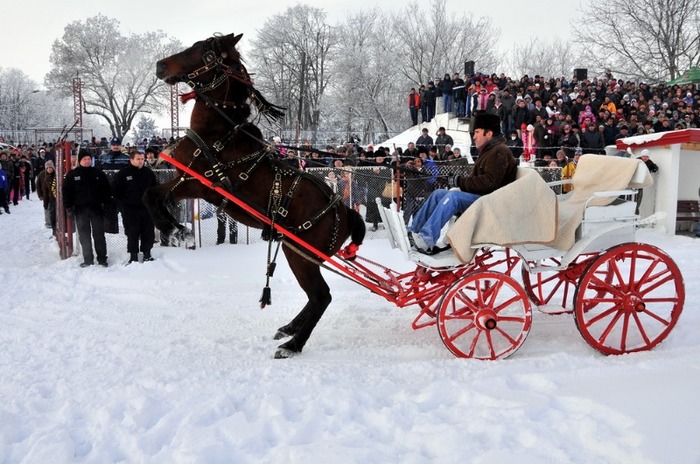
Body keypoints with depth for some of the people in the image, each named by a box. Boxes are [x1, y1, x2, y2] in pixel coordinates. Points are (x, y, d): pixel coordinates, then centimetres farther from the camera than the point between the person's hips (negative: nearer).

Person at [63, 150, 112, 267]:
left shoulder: (98, 173, 5)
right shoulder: (72, 175, 3)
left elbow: (106, 190, 7)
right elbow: (66, 192, 3)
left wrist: (107, 204, 0)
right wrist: (68, 206, -3)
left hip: (97, 208, 0)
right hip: (81, 209, 0)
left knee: (99, 234, 4)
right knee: (84, 236, 5)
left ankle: (102, 258, 11)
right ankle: (88, 259, 12)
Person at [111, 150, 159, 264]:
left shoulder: (148, 172, 9)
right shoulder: (123, 173, -1)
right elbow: (116, 192, 1)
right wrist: (122, 206, -5)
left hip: (147, 208, 3)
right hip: (130, 209, -3)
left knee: (149, 233, 5)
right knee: (132, 233, -1)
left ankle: (147, 254, 16)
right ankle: (133, 256, 5)